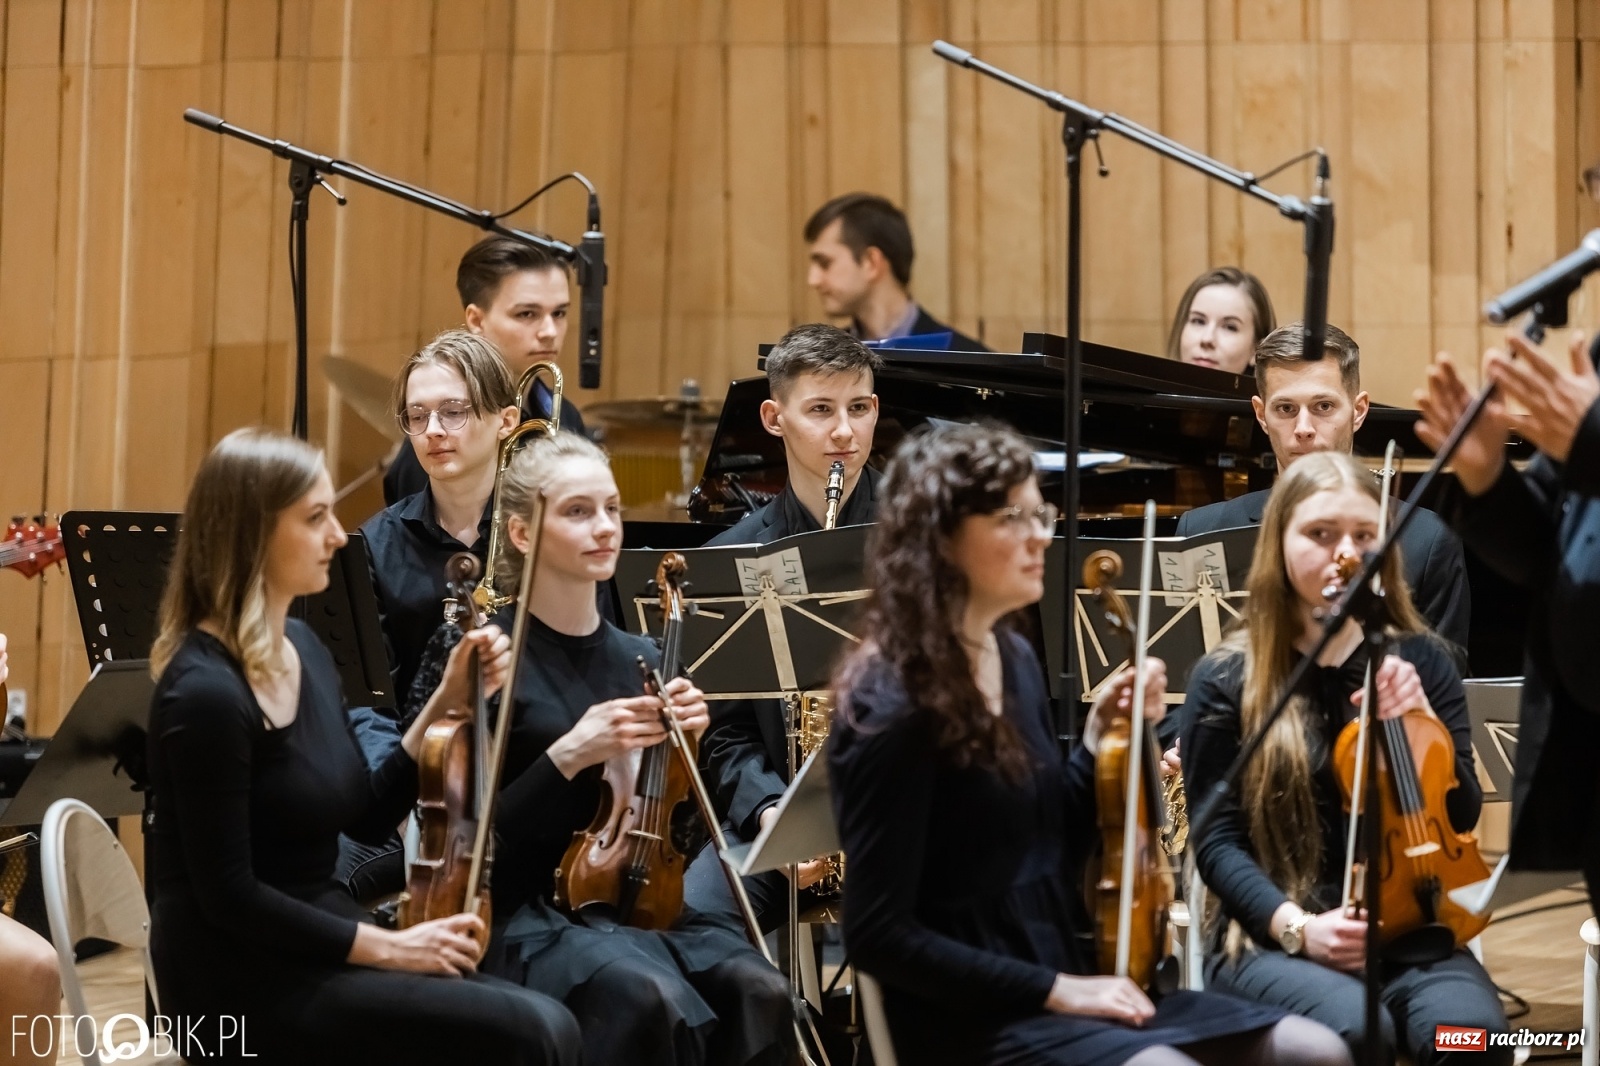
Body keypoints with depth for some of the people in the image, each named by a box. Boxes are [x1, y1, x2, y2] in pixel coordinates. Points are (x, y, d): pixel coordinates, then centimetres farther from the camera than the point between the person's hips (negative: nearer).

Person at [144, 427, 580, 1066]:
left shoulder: (302, 647, 8)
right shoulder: (205, 692, -19)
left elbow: (368, 819, 13)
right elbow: (229, 895, -19)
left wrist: (446, 704, 2)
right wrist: (389, 946, -15)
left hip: (315, 946, 8)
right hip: (243, 981, -8)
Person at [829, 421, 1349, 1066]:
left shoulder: (1014, 659, 9)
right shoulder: (893, 706, -17)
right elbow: (878, 934, -18)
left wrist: (1101, 740, 2)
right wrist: (1054, 989, -18)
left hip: (1067, 995, 9)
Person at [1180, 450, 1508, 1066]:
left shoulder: (1420, 660, 9)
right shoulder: (1228, 679, 0)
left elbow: (1462, 818, 7)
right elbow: (1217, 839, -2)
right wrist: (1296, 925, -18)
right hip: (1272, 940, -3)